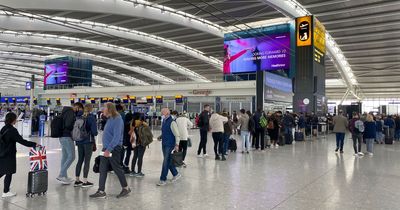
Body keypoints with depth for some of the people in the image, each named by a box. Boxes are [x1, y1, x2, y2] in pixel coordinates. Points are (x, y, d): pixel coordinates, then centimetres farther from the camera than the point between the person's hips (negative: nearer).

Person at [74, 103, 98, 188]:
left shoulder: (79, 116, 4)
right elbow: (94, 131, -13)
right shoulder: (91, 117, -12)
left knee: (80, 160, 15)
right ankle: (85, 181, 6)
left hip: (79, 141, 6)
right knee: (87, 161, 2)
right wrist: (95, 133, 6)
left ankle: (77, 180, 22)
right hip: (88, 141, -6)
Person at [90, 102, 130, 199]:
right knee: (102, 170, 7)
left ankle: (126, 188, 20)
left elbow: (117, 137, -23)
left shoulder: (117, 119, -17)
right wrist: (105, 148, 15)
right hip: (106, 149, 9)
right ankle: (101, 191, 13)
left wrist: (109, 149, -26)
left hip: (114, 149, -9)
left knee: (117, 169, 4)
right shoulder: (109, 119, 12)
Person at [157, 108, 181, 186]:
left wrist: (177, 145, -22)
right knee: (168, 161, 16)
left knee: (166, 162, -4)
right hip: (164, 144, 9)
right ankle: (176, 174, 32)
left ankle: (163, 180, 4)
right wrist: (161, 136, 8)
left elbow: (177, 135, -18)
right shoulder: (164, 121, 10)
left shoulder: (172, 122, -16)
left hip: (169, 145, -9)